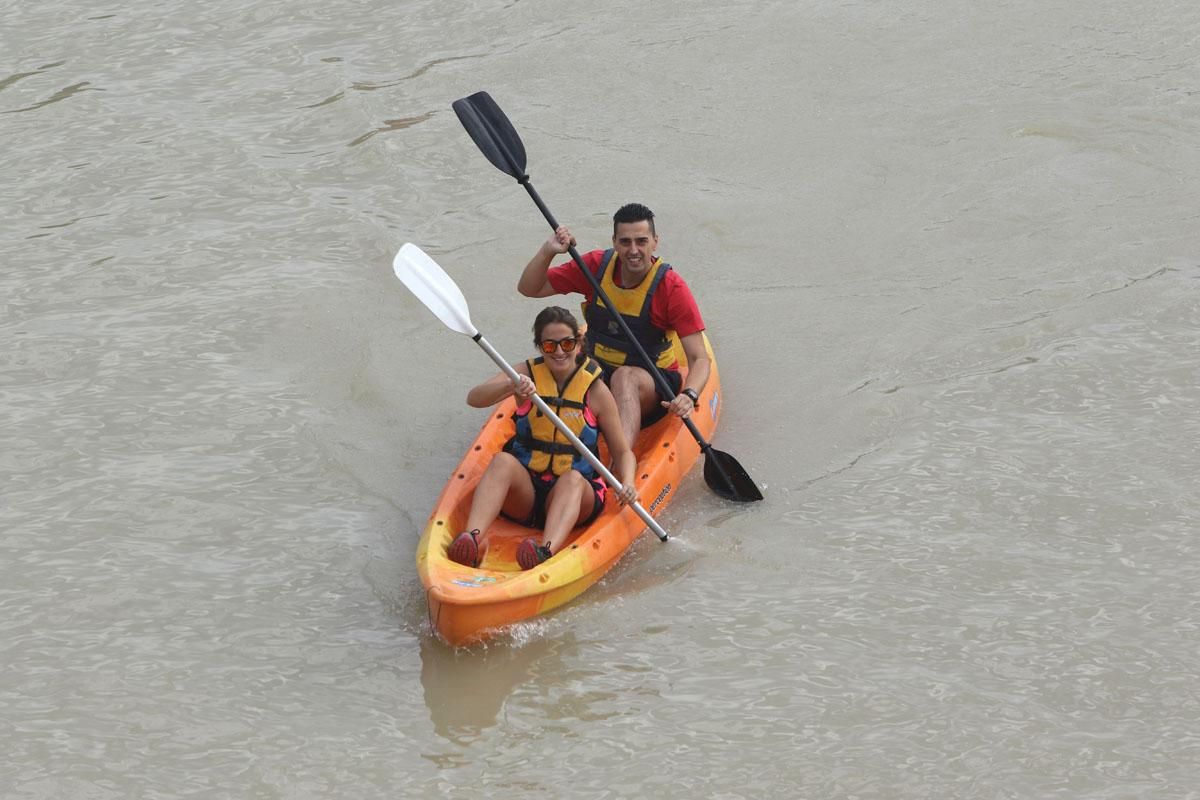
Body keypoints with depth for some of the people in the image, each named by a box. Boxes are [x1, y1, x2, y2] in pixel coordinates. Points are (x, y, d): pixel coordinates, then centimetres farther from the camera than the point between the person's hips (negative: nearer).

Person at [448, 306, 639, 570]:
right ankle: (473, 537, -53)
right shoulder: (528, 373, 4)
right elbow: (474, 398, -12)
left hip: (575, 495, -1)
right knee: (503, 460, -30)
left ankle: (547, 551, -63)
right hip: (523, 493, 1)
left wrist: (627, 483, -19)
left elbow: (623, 452, 3)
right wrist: (510, 386, -32)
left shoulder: (596, 390, 2)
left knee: (572, 479, -34)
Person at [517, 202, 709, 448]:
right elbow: (528, 288, 3)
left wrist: (689, 396, -38)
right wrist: (548, 251, -16)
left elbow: (699, 358, -18)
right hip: (595, 373, 4)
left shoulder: (671, 287, -14)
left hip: (649, 385, -4)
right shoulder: (596, 265, -4)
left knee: (625, 377, -38)